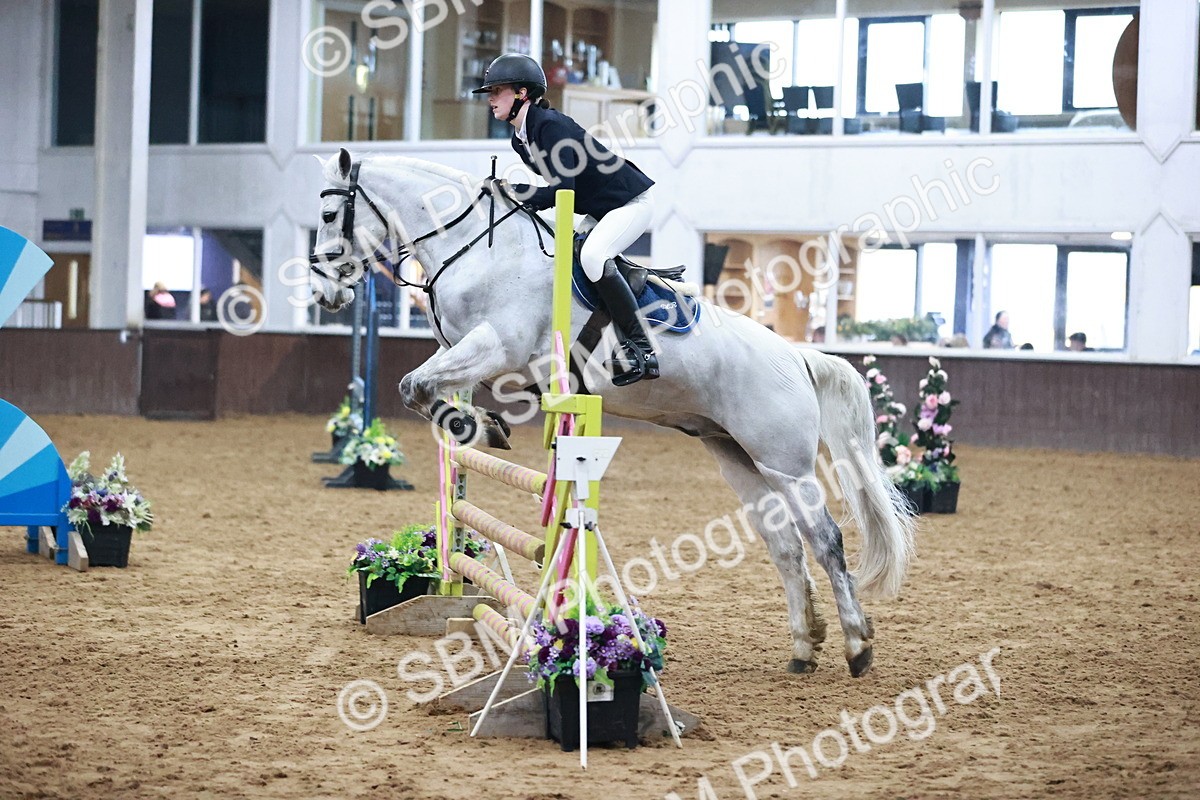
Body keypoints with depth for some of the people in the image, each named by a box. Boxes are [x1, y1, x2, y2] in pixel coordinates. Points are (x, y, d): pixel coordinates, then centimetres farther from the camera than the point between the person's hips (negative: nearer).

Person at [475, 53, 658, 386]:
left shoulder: (551, 126, -24)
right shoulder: (520, 139, 6)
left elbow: (562, 190, -30)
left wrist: (511, 191, -26)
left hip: (631, 202, -11)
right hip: (596, 211, 11)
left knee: (591, 255, -32)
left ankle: (641, 348, -27)